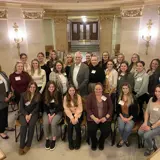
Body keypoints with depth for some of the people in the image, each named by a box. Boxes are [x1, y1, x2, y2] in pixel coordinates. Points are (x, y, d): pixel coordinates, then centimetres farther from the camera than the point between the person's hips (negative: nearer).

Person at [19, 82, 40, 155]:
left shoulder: (38, 96, 1)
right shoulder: (23, 95, 1)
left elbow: (37, 107, -1)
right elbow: (21, 107, -1)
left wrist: (30, 115, -13)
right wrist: (26, 115, -15)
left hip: (33, 113, 0)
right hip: (24, 113, 0)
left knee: (31, 125, -29)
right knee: (24, 125, -28)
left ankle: (28, 144, -13)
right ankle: (21, 146, -19)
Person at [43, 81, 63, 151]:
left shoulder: (58, 94, -9)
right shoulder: (45, 94, -2)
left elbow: (60, 106, -8)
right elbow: (45, 106, 2)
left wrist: (53, 115, -15)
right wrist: (49, 115, -12)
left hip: (57, 112, -2)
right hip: (47, 112, 2)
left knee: (53, 123, -28)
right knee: (45, 123, -25)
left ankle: (53, 140, -7)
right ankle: (47, 139, -3)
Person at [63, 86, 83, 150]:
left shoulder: (78, 97, -3)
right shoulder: (65, 97, -1)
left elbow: (80, 108, -8)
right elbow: (66, 109, -6)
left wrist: (76, 117, -19)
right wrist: (71, 117, -18)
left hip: (77, 114, 0)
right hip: (69, 114, 1)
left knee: (77, 124, -25)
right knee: (70, 124, -25)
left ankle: (78, 142, -2)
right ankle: (70, 143, -4)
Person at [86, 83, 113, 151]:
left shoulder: (107, 96, 5)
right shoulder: (90, 96, -1)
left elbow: (111, 108, 3)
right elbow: (88, 109, -5)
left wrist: (106, 117, -11)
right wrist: (94, 118, -15)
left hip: (104, 119, 1)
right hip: (93, 118, -1)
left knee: (107, 130, -23)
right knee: (91, 130, -26)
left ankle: (101, 142, 13)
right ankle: (94, 142, 11)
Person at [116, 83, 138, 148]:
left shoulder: (133, 98, -5)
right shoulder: (119, 97, 3)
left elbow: (136, 110, -3)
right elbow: (117, 109, 6)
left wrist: (129, 119, -12)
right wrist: (122, 117, -8)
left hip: (131, 117, -2)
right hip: (121, 116, 2)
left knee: (127, 128, -27)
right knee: (121, 127, -25)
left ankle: (122, 140, 4)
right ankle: (125, 139, 7)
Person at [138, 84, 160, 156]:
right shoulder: (151, 99, -2)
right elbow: (147, 112, 4)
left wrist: (151, 127, -17)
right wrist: (145, 123, -7)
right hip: (149, 122, 5)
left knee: (146, 135, -21)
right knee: (140, 132, -14)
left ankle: (150, 148, 13)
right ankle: (152, 145, 15)